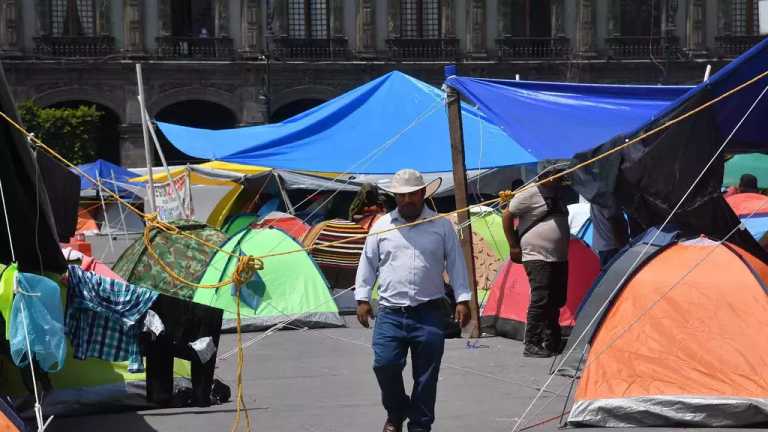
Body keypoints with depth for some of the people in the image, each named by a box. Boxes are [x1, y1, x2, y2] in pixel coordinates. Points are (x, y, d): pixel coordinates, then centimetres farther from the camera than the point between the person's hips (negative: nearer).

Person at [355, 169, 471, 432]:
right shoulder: (382, 227, 8)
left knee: (426, 376, 2)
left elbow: (456, 265, 7)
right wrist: (362, 298, 7)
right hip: (390, 314, 0)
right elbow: (367, 265, 13)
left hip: (429, 314, 0)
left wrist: (462, 300, 1)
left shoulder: (442, 226, 6)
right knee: (384, 364, -12)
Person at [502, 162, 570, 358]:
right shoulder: (531, 194, -10)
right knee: (540, 301, -12)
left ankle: (552, 342, 20)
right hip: (537, 258, -9)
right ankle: (531, 345, -9)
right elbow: (507, 216, -6)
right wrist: (514, 246, -6)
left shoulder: (557, 196, 16)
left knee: (556, 302, 11)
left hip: (559, 259, 9)